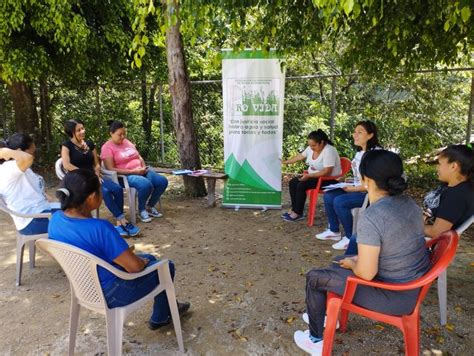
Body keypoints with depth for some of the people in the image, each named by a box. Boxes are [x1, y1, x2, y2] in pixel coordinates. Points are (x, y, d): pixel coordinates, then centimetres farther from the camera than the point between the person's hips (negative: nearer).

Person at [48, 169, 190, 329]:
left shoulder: (55, 218, -8)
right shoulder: (99, 228, -35)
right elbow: (134, 266, -29)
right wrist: (143, 261, -6)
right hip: (111, 294, -8)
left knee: (149, 258, 25)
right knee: (166, 267, 13)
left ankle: (170, 306, 44)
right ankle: (160, 318, 35)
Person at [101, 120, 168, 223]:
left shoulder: (127, 142, 15)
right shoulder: (107, 148, -7)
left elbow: (139, 157, 20)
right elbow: (111, 169, -15)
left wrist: (143, 167, -3)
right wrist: (133, 171, -20)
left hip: (140, 172, 7)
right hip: (124, 176, -7)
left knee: (162, 181, -13)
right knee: (146, 185, -35)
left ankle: (150, 207, 7)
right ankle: (141, 210, -8)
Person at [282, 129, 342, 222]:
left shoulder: (329, 151, -25)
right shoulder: (311, 148, 0)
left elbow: (327, 172, -30)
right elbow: (300, 156, 14)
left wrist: (309, 176, -31)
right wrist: (285, 162, 15)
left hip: (329, 179, -9)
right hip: (313, 176, 9)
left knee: (301, 185, -24)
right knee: (293, 182, -3)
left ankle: (298, 213, -13)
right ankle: (294, 209, 1)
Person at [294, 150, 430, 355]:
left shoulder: (371, 217, -29)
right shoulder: (408, 203, -2)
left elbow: (366, 273, -26)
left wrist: (351, 264, -3)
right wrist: (356, 259, 11)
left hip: (394, 295, -8)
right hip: (415, 285, 8)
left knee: (315, 278, 7)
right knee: (339, 261, 26)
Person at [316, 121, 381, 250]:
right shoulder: (359, 153, 10)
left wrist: (354, 189, -20)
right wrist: (348, 185, 3)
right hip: (358, 190, 10)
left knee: (339, 201, -25)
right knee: (329, 195, 0)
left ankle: (351, 237, -7)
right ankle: (334, 231, 14)